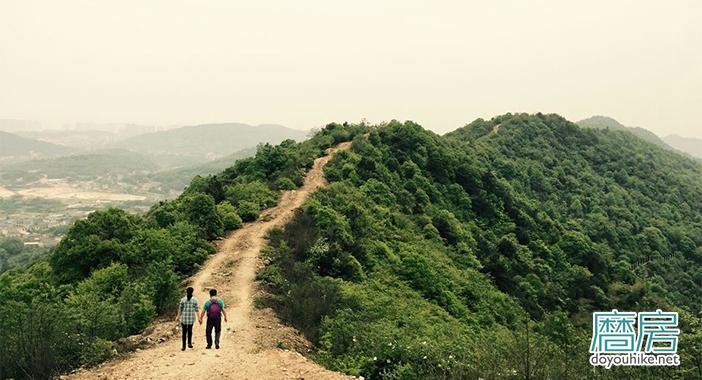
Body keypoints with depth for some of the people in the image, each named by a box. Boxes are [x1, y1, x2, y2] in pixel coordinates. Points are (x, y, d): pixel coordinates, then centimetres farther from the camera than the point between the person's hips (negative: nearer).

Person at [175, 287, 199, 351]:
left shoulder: (183, 299, -5)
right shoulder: (194, 299, -4)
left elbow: (180, 309, -1)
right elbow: (196, 309, -4)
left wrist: (178, 317, 10)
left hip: (184, 317, -1)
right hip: (191, 317, 1)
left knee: (184, 331, 5)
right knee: (190, 330, 20)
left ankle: (184, 346, 3)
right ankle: (189, 343, 15)